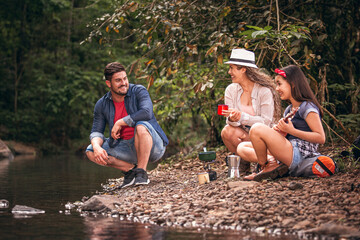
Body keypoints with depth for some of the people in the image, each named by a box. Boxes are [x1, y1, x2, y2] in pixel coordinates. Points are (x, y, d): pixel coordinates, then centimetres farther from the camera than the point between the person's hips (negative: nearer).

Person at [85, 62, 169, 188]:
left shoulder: (139, 91, -10)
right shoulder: (102, 105, 3)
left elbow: (146, 113, -28)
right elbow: (96, 131, 1)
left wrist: (120, 123, -21)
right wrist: (97, 147, -22)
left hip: (152, 145, -5)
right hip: (127, 148, 5)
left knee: (141, 126, -37)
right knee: (91, 152, -9)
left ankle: (141, 173, -23)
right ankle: (131, 169, -4)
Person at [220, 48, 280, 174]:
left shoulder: (264, 91, -14)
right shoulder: (231, 90, 1)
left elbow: (266, 122, -18)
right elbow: (230, 120, -3)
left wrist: (241, 116, -30)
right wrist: (232, 119, -29)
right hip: (242, 133, 4)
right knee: (227, 131, -28)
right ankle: (244, 161, -2)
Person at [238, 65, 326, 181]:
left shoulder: (307, 107, -7)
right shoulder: (289, 109, 21)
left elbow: (321, 138, -14)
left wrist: (291, 131, -19)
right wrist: (278, 132, 3)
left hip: (300, 155, -10)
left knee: (257, 129, -23)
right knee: (242, 148, 7)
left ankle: (266, 167, -6)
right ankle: (274, 163, -13)